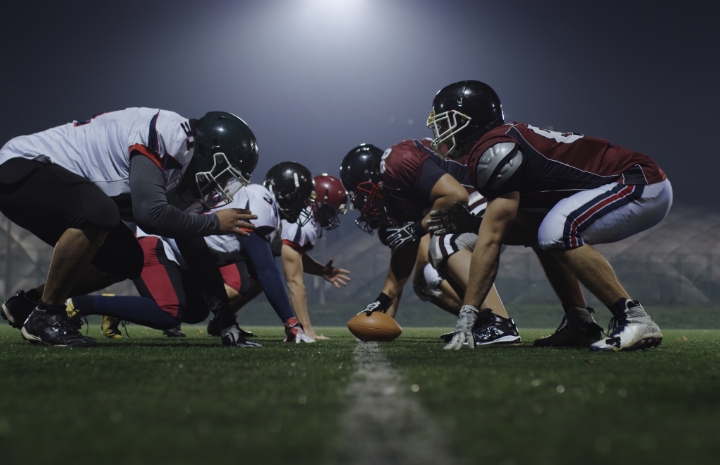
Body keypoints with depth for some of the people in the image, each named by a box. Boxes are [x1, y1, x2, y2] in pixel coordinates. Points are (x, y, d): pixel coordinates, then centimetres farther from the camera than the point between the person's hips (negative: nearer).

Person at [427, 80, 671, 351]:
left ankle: (636, 321, -20)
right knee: (538, 233, 17)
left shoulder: (495, 152, -17)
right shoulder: (505, 140, 13)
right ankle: (580, 325, 13)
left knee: (557, 234, -28)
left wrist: (466, 315, -21)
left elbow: (491, 239, -21)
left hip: (643, 186, -10)